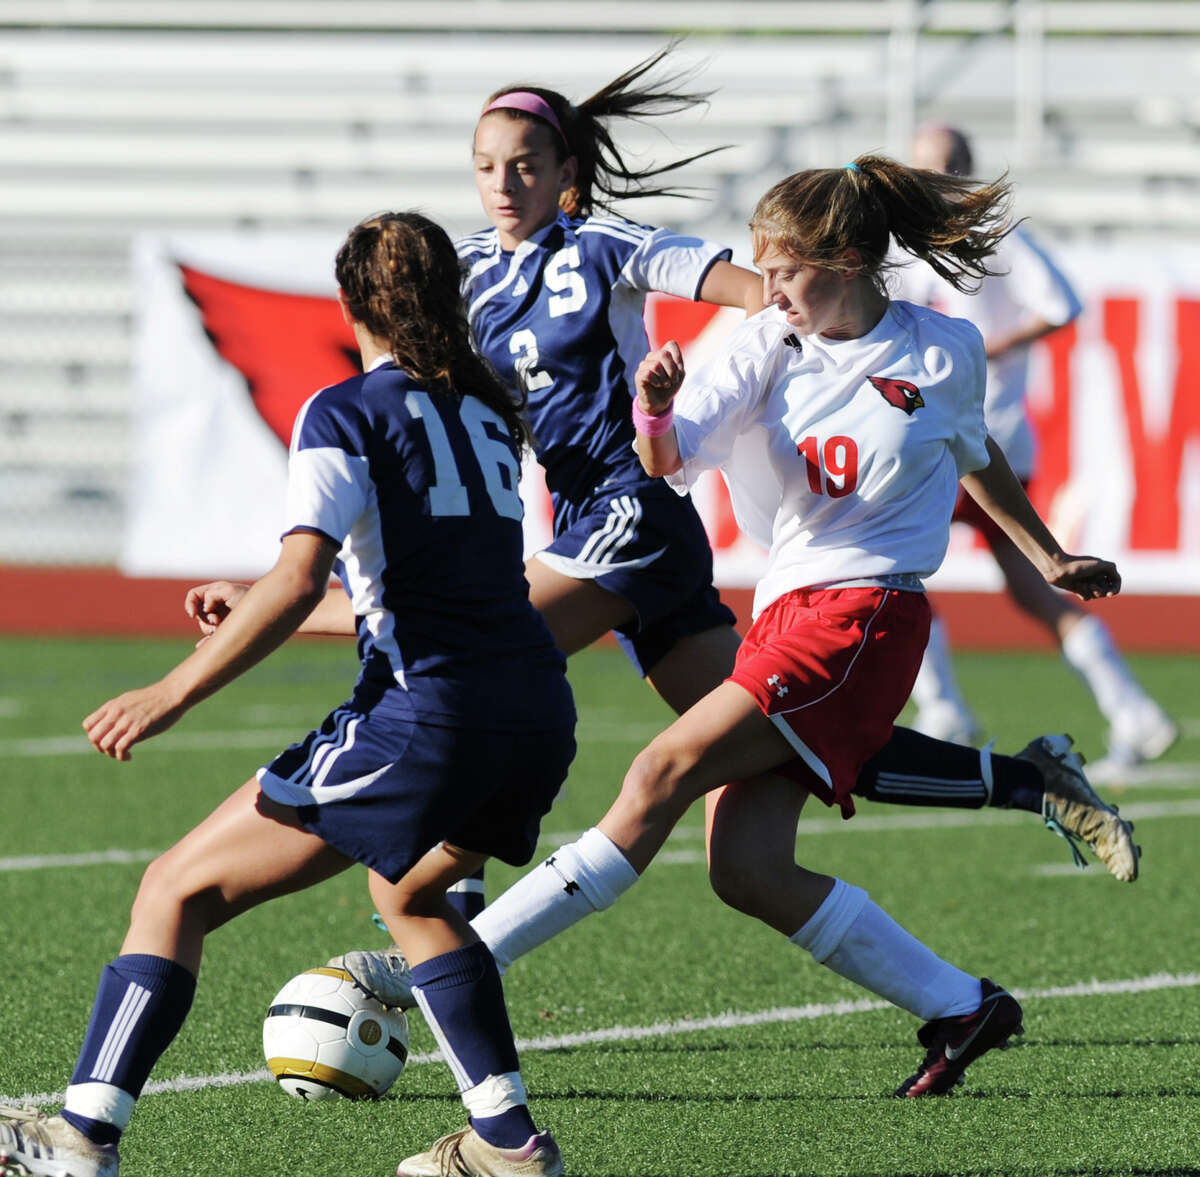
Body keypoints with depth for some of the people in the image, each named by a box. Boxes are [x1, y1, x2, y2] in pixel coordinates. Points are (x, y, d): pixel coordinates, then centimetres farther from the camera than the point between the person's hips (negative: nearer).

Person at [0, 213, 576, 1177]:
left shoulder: (347, 413, -2)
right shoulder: (488, 410, 20)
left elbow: (298, 581, -16)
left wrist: (175, 692, -12)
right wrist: (253, 611, 39)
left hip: (426, 715, -7)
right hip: (541, 716, 7)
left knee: (180, 890, 1)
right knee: (406, 890, 35)